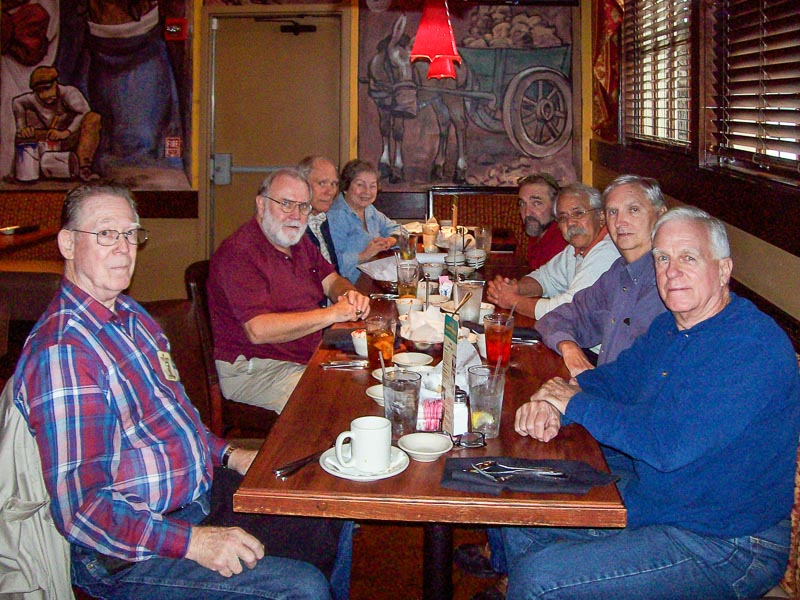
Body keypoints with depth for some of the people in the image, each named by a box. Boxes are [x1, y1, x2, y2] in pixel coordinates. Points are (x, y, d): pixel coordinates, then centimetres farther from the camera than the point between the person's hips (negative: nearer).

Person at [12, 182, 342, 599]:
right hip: (128, 556, -10)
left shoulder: (131, 315, 9)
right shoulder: (63, 351, -24)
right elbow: (79, 509, -26)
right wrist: (193, 541, -27)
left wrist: (227, 454, 9)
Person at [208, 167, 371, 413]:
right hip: (254, 372, -9)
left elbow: (331, 280, 19)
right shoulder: (238, 253, -18)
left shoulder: (298, 241, 13)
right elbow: (258, 330, -27)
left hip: (307, 359, 9)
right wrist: (332, 314, -26)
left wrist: (349, 294, -8)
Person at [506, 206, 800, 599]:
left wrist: (576, 402, -18)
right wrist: (549, 404, -7)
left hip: (723, 549, -8)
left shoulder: (756, 346, -24)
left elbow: (669, 443, -31)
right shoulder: (669, 328, 6)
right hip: (645, 504, 9)